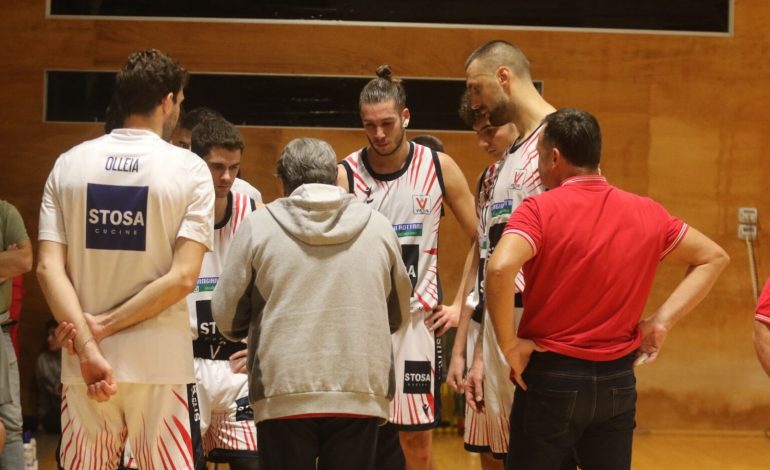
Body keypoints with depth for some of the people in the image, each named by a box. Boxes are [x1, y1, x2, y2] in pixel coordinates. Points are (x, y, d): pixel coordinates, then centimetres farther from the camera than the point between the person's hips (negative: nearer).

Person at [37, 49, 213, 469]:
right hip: (161, 365, -3)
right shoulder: (189, 169, -4)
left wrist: (88, 346, -11)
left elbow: (48, 268, -5)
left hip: (83, 368, 3)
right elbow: (182, 277, -13)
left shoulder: (69, 164, 4)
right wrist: (106, 325, -8)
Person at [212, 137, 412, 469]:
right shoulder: (377, 227, 8)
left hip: (284, 394, -2)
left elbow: (227, 317, 4)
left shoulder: (259, 226, 0)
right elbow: (398, 313, 19)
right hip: (361, 392, 2)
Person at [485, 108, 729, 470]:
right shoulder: (646, 213, 4)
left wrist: (509, 345, -17)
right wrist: (662, 320, 7)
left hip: (552, 376, -4)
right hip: (618, 382, 4)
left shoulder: (540, 209, -11)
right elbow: (713, 258, 14)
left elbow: (500, 269, -28)